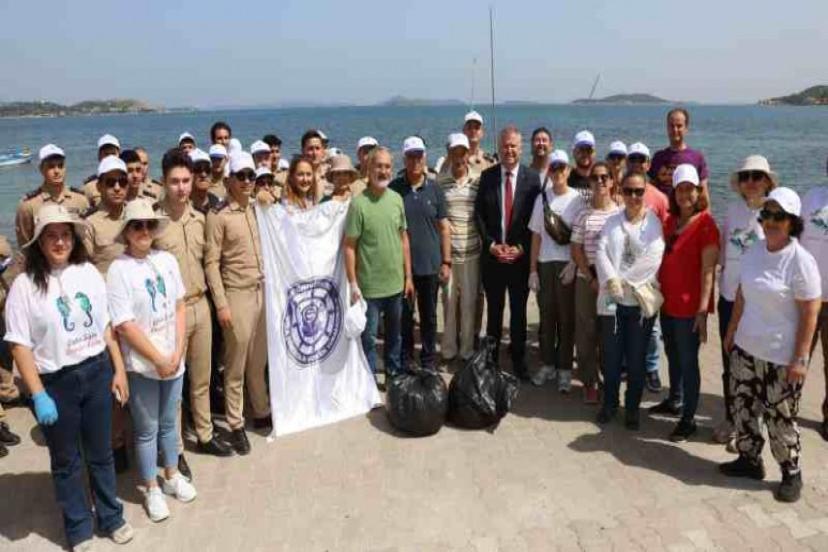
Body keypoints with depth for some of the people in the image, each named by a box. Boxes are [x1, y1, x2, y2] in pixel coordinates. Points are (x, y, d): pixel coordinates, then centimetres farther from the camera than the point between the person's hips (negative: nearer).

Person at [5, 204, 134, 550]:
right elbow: (20, 345, -10)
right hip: (56, 382, -3)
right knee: (66, 460, 15)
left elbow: (106, 326, 6)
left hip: (97, 372, 3)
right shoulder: (25, 285, -10)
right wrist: (38, 395, -14)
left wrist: (119, 370, 4)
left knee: (101, 452, 18)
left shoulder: (88, 273, 0)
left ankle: (110, 517, 37)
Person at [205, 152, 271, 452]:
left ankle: (262, 412, 31)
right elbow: (211, 263, -10)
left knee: (259, 361, 16)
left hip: (263, 290, 5)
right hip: (237, 295, -5)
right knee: (236, 366, 4)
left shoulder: (256, 209, 9)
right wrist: (221, 304, -13)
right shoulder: (217, 215, -8)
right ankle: (235, 425, 16)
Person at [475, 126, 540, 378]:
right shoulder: (487, 176, 2)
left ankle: (518, 359, 22)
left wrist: (520, 247, -10)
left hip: (521, 255, -1)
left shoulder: (532, 177, -3)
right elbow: (479, 214, 2)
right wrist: (491, 244, -8)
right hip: (492, 254, 1)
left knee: (519, 310, 9)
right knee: (494, 309, 12)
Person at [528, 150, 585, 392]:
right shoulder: (542, 198, 8)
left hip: (568, 264, -3)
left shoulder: (577, 199, -1)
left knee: (566, 317, 2)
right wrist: (532, 270, 5)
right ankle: (547, 364, 19)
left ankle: (564, 369, 11)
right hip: (544, 263, 3)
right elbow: (536, 236, 9)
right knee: (546, 315, 7)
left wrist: (574, 264, -10)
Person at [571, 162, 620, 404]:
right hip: (587, 280, 1)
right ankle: (589, 381, 16)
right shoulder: (583, 214, 2)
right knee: (586, 331, 5)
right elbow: (576, 249, 2)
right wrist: (591, 277, -7)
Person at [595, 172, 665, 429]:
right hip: (612, 299, 2)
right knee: (611, 356, 9)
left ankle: (632, 407, 23)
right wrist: (611, 280, -18)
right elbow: (601, 251, -2)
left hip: (641, 301, -2)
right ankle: (609, 403, 28)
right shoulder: (612, 221, 9)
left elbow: (652, 259, -13)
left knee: (636, 358, 7)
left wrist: (625, 281, -13)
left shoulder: (655, 222, -2)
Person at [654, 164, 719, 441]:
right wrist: (657, 291, 12)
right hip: (667, 301, 7)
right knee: (672, 355, 20)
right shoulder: (670, 221, 10)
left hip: (689, 306, -7)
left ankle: (689, 419, 11)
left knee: (688, 361, 1)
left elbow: (708, 269, -15)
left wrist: (703, 309, -20)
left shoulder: (705, 223, -11)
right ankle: (675, 400, 38)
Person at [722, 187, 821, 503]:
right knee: (743, 408, 15)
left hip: (781, 357, -6)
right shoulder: (753, 252, 2)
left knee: (780, 419, 5)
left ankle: (792, 474, 25)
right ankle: (749, 460, 34)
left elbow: (810, 314, -15)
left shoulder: (801, 262, -16)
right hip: (745, 348, 6)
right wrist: (731, 332, 15)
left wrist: (800, 359, -16)